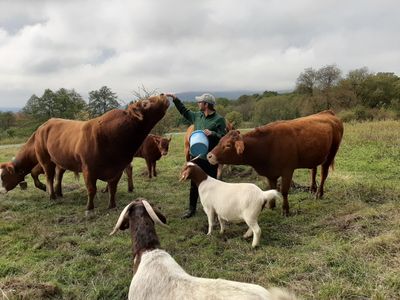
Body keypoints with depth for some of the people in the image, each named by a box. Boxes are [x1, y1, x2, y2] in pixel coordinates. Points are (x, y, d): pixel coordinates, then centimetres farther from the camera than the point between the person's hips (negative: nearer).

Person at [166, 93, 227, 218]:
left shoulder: (219, 119, -9)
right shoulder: (197, 116, 8)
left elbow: (224, 137, -12)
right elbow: (184, 111, 23)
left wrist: (212, 134, -28)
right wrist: (175, 99, 22)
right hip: (196, 156, 6)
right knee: (194, 184, 14)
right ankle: (191, 209, 27)